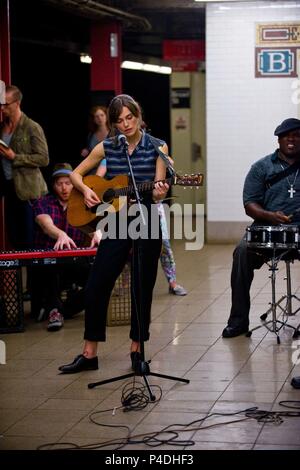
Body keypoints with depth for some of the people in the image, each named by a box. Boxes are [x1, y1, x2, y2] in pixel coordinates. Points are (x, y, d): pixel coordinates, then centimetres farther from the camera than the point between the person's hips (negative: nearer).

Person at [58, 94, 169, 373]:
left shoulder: (157, 148, -4)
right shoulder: (107, 147, 2)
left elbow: (157, 193, -8)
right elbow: (76, 174, 12)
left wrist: (159, 193, -31)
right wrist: (85, 190, -8)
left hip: (147, 224, -2)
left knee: (142, 289, 3)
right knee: (96, 286, -2)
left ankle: (136, 350, 17)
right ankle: (89, 354, 7)